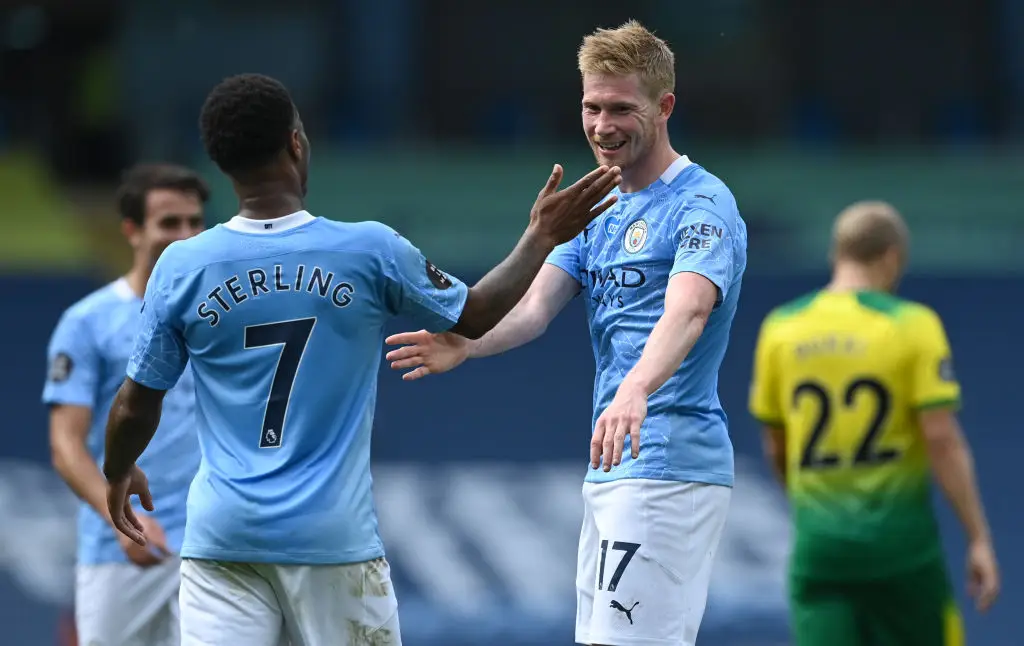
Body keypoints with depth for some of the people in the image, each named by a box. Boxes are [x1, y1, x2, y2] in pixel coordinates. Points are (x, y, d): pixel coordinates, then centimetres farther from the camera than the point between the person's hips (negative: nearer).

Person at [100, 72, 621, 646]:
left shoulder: (181, 269, -2)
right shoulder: (371, 251, -5)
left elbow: (136, 407, 8)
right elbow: (474, 316, 12)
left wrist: (119, 472, 29)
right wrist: (542, 238, 25)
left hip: (222, 533, 1)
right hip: (335, 534, -1)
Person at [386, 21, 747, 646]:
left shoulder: (702, 204, -10)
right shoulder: (599, 212, 17)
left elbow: (687, 309, -28)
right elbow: (536, 303, 4)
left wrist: (635, 390, -47)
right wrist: (467, 343, -18)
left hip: (670, 466, -9)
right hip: (612, 471, 9)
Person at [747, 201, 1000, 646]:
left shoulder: (780, 329, 5)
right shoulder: (913, 325, -6)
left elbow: (775, 448, 12)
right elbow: (942, 440, -11)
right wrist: (979, 540, -7)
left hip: (818, 542, 3)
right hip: (898, 535, -2)